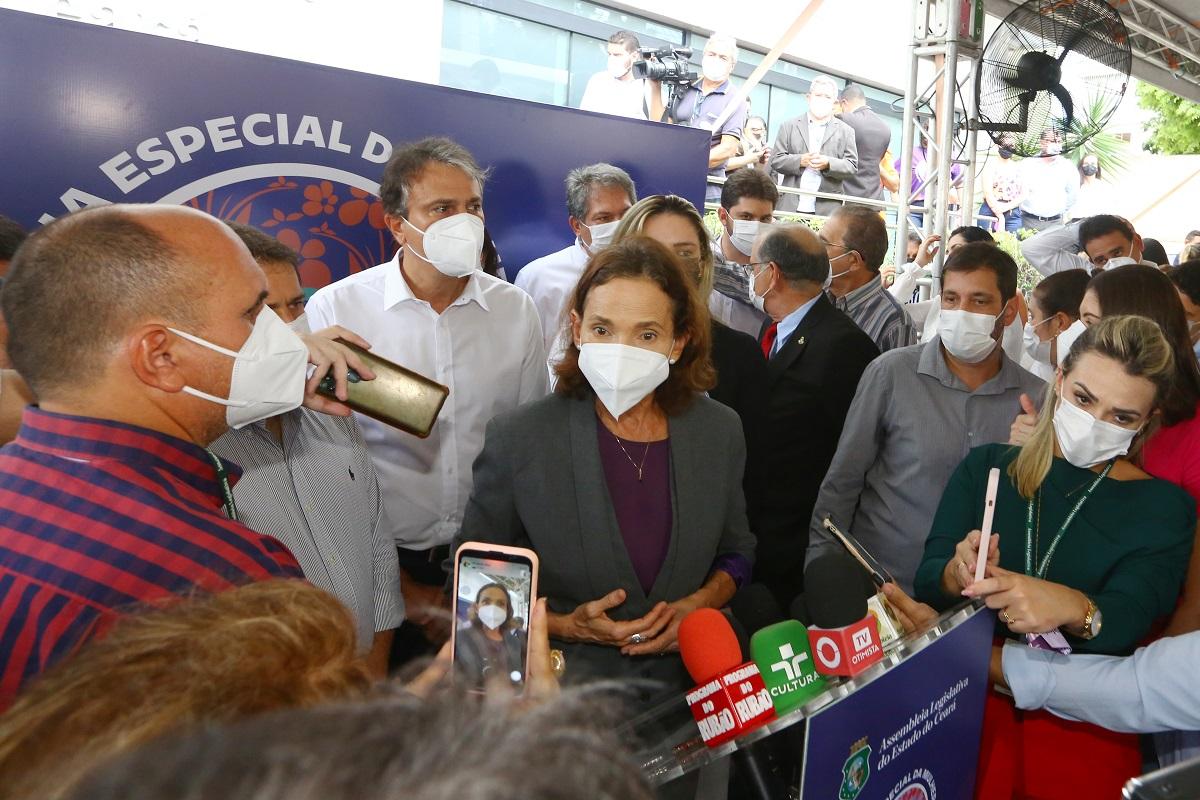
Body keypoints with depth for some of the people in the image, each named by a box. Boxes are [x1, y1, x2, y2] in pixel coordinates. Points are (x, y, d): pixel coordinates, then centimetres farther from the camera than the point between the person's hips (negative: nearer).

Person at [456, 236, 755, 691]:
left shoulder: (720, 432, -1)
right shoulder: (517, 439, -11)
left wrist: (701, 602, -6)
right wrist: (565, 626, -14)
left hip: (691, 679, 4)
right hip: (564, 683, -3)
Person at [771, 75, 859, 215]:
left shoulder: (846, 131, 14)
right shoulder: (789, 126, 13)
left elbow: (852, 167, 7)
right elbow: (776, 160, 7)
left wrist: (828, 164, -12)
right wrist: (800, 161, -11)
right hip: (791, 207, 0)